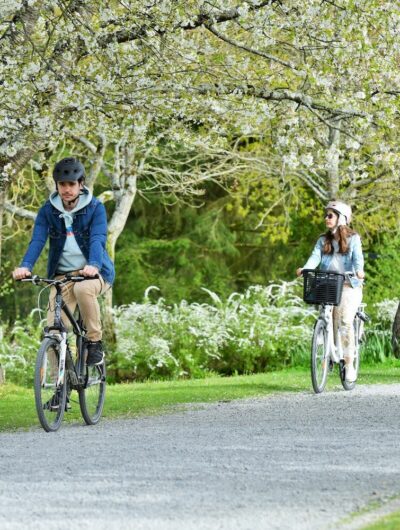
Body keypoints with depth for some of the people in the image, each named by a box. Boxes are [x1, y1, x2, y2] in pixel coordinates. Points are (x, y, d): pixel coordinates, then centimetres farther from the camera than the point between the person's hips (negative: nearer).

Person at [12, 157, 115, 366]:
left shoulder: (95, 208, -7)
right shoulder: (47, 211, -1)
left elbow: (98, 239, -21)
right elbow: (37, 240, -14)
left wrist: (93, 265, -42)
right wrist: (25, 266, -34)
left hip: (93, 272, -3)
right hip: (62, 274, 3)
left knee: (83, 289, -37)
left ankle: (95, 342, -19)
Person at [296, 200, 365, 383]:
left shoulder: (353, 238, 5)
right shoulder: (323, 240, 14)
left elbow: (358, 257, -11)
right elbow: (315, 257, -2)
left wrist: (359, 271, -32)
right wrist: (304, 269, -22)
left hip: (349, 286, -4)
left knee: (345, 322, -16)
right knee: (331, 323, -6)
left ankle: (349, 364, -13)